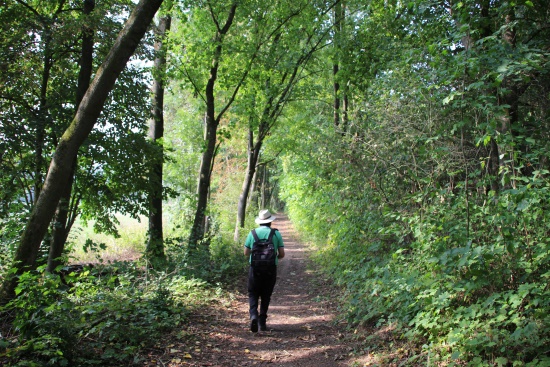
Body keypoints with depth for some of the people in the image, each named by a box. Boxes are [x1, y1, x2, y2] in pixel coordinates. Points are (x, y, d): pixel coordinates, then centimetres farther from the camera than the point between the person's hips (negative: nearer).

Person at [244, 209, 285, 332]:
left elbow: (246, 253, 3)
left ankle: (253, 315, -15)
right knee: (266, 296, 14)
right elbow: (282, 254, -2)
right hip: (271, 269, 0)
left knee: (253, 294, 9)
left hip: (255, 268, 0)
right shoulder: (276, 234, -1)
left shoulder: (252, 233, 0)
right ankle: (262, 322, 15)